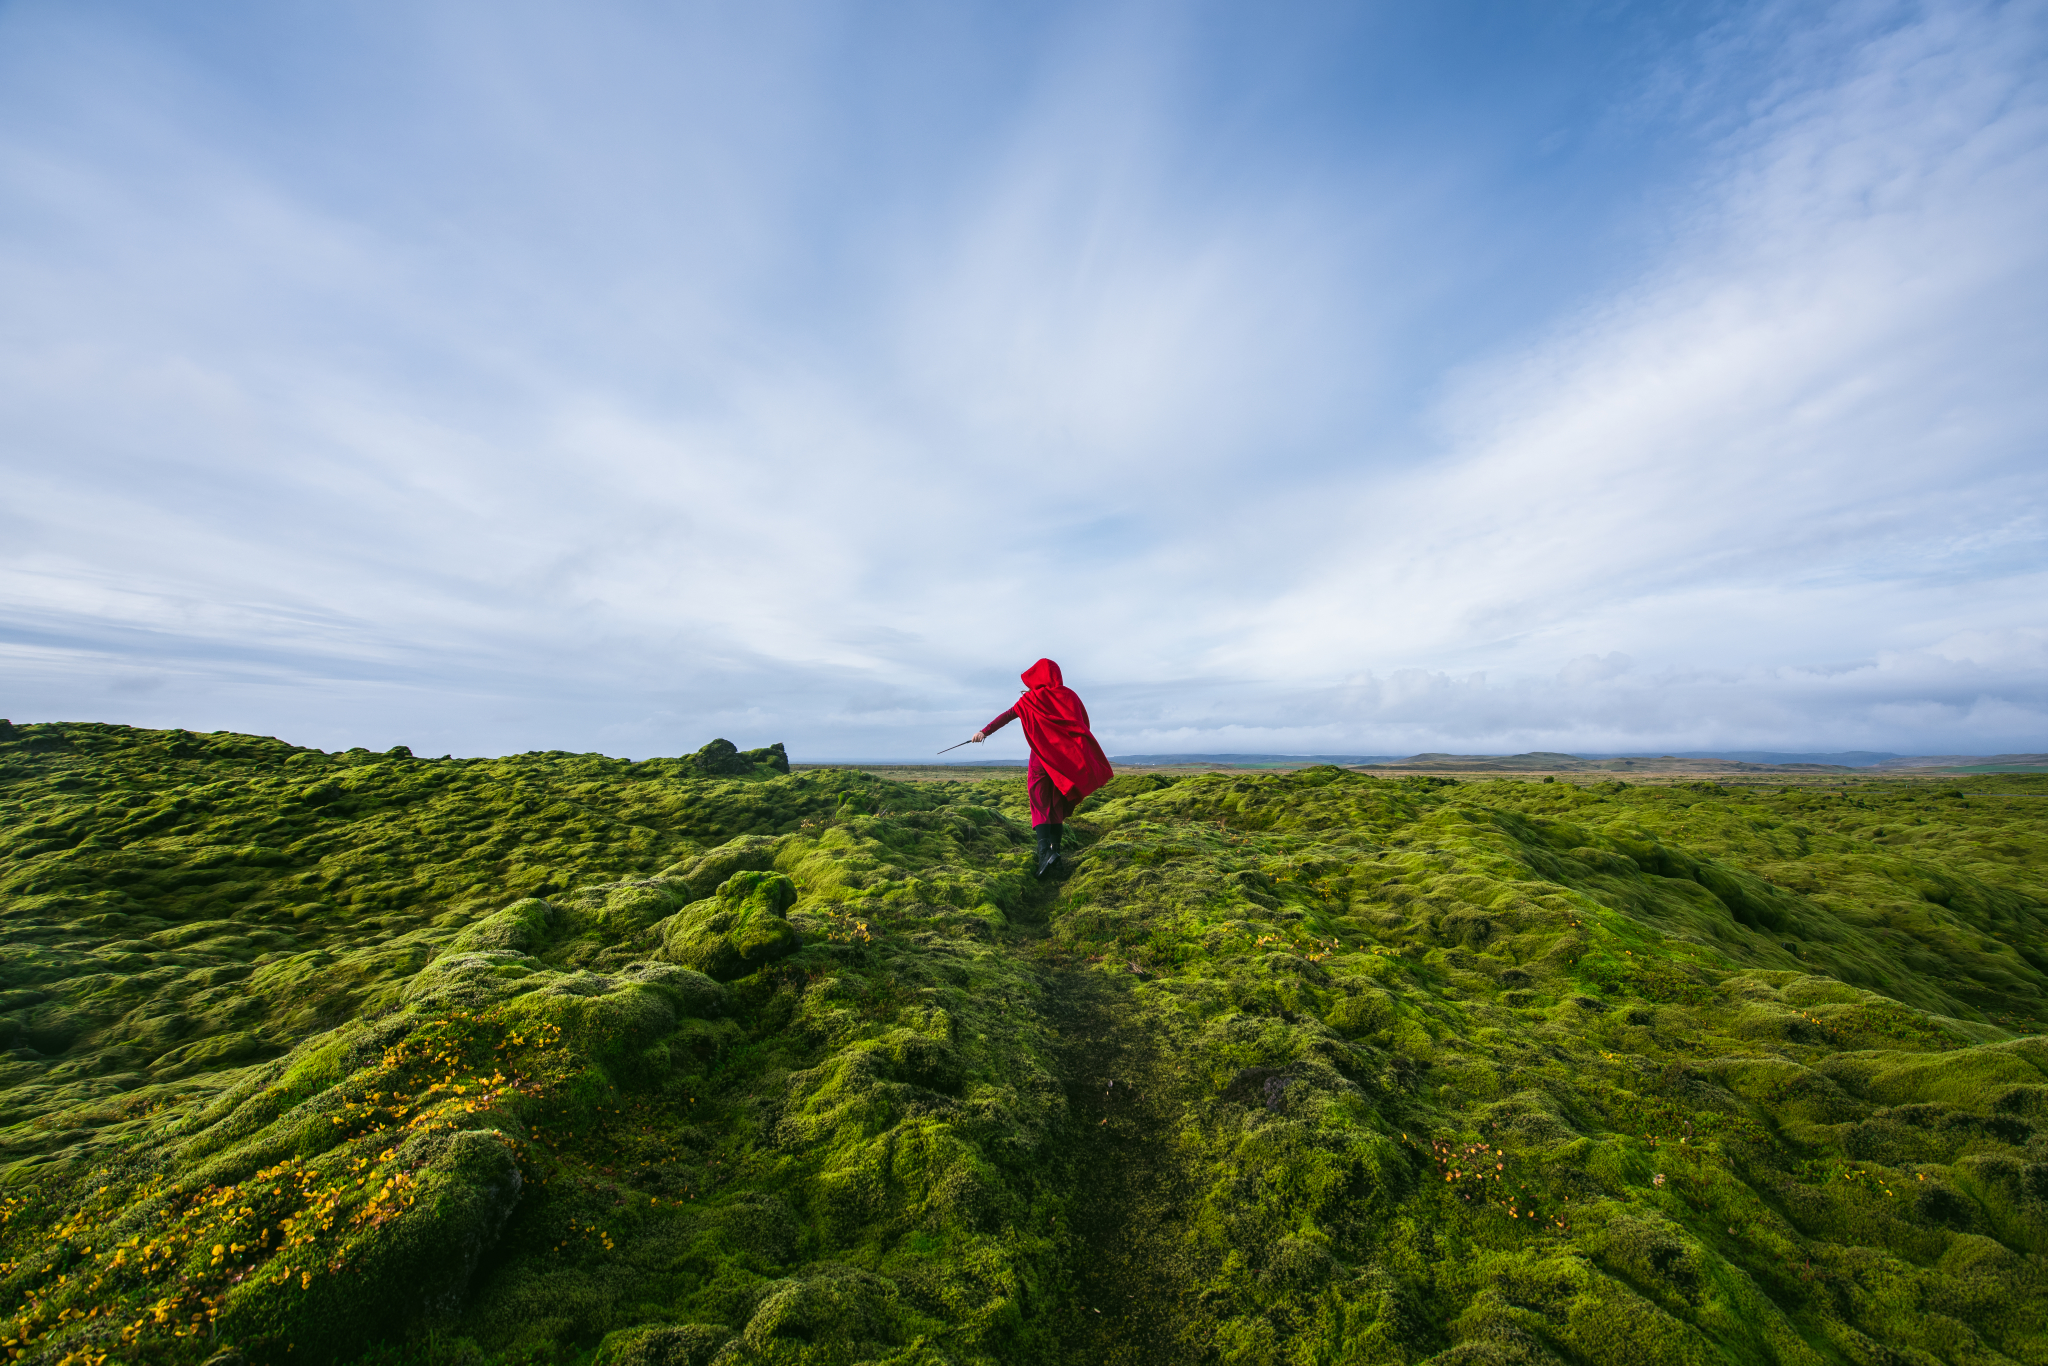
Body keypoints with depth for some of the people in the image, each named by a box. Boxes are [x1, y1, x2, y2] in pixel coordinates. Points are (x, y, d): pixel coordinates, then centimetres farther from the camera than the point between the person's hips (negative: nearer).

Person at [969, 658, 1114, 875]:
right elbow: (1085, 721, 10)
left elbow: (1007, 715, -9)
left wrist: (985, 731, -13)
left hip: (1042, 757, -3)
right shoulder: (1069, 695, 6)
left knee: (1040, 805, -2)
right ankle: (1055, 848, 9)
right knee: (1057, 804, 13)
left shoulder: (1032, 698, 0)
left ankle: (1045, 850, -22)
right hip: (1068, 758, 3)